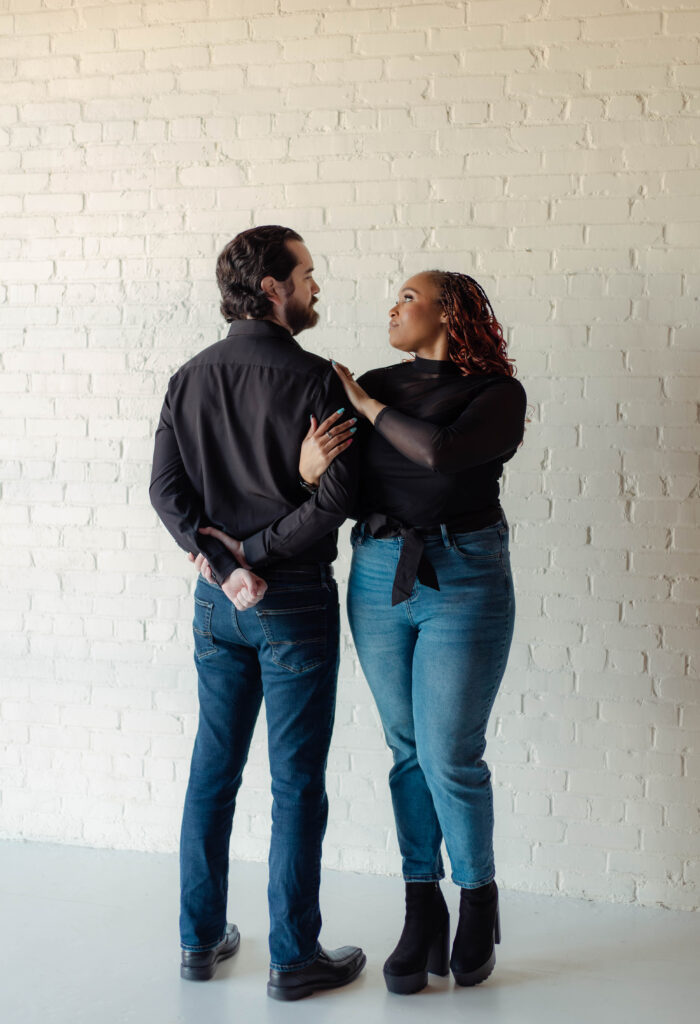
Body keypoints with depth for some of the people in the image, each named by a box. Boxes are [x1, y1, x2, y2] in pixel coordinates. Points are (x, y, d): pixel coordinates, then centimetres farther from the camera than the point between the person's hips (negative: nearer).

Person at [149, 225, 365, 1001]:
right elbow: (336, 495, -19)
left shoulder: (189, 378, 5)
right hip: (294, 600, -6)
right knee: (296, 783, 4)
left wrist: (220, 558, -7)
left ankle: (200, 939, 27)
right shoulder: (314, 379, -12)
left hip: (216, 598, 6)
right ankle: (293, 959, 15)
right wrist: (254, 552, -11)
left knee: (213, 770, 16)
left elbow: (165, 487, 0)